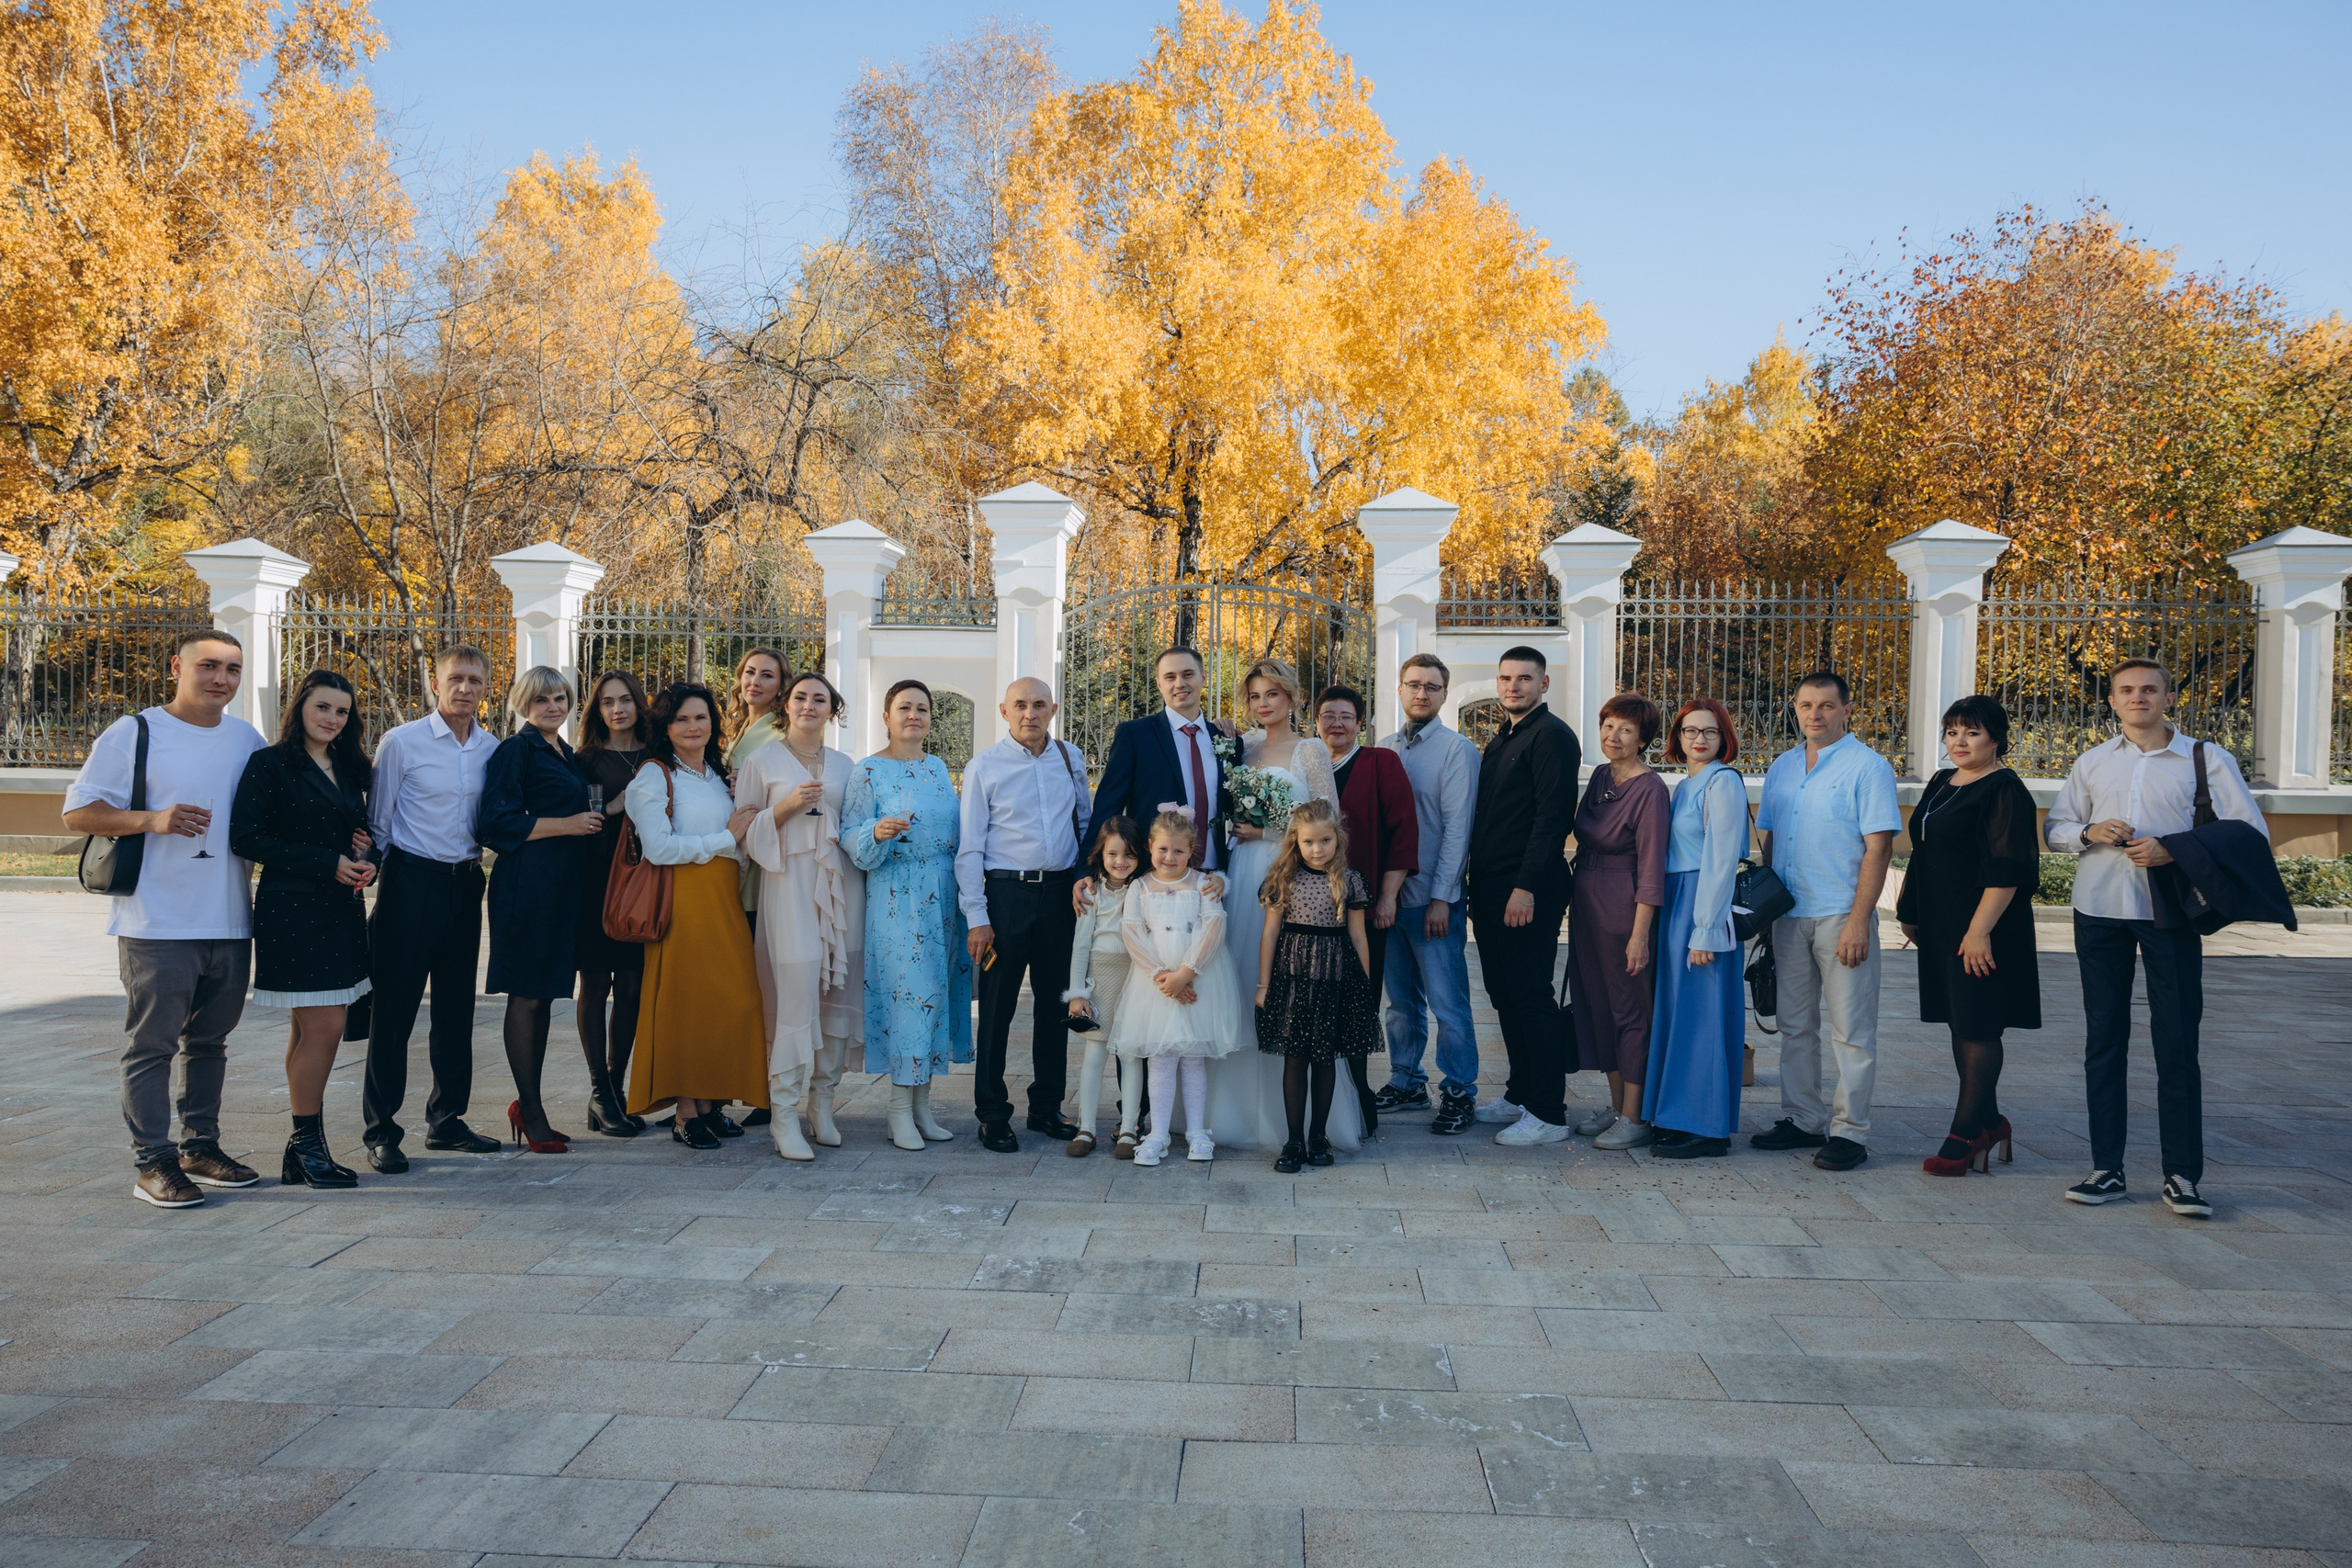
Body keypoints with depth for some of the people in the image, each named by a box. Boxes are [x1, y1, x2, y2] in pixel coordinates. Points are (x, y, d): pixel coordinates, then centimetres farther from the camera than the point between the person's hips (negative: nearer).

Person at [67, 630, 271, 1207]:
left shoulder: (249, 741, 11)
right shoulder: (134, 734, -4)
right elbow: (78, 812, -5)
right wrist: (153, 820, -20)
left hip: (230, 921, 5)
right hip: (156, 921, -5)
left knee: (210, 1041, 14)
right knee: (152, 1043, -1)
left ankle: (201, 1146, 25)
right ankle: (154, 1162, 6)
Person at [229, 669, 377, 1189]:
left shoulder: (348, 768, 16)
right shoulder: (269, 764, -5)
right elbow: (246, 838, -13)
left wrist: (363, 860, -1)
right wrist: (326, 863, -15)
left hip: (342, 910, 7)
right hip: (292, 908, -7)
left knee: (312, 1029, 10)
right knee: (323, 1026, -9)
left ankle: (305, 1149, 15)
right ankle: (306, 1143, 4)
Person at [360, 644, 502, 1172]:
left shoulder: (493, 749, 7)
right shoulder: (401, 742, -5)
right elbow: (377, 824, -1)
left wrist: (474, 861, 7)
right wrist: (401, 873, 0)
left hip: (465, 884, 5)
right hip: (412, 884, -5)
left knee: (457, 1008, 12)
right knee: (394, 1008, -1)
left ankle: (446, 1119, 24)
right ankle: (381, 1131, 8)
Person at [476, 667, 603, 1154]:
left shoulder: (566, 754, 19)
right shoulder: (515, 750, -6)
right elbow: (495, 823, -15)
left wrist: (591, 821, 13)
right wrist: (567, 825, -14)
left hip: (562, 885, 8)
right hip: (527, 885, -8)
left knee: (544, 995, 12)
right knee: (527, 995, -2)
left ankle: (527, 1105, 21)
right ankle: (530, 1112, 6)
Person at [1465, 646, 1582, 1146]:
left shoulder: (1552, 735, -10)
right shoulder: (1499, 741, 19)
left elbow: (1553, 816, -18)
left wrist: (1526, 887, -22)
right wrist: (1477, 886, 15)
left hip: (1528, 892, -9)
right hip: (1490, 889, 9)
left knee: (1531, 997, -5)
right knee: (1505, 994, 14)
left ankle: (1549, 1114, 1)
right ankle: (1520, 1093, 25)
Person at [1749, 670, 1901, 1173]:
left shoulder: (1867, 767, -6)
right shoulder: (1781, 767, 13)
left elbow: (1878, 847, -11)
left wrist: (1859, 919, -17)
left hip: (1842, 916, -6)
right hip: (1788, 916, 6)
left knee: (1851, 1028, -2)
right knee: (1796, 1025, 12)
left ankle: (1849, 1131, 5)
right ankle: (1802, 1119, 22)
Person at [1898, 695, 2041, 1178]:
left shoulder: (2004, 790, -12)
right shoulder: (1941, 784, 15)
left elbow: (2006, 871, -18)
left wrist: (1980, 930, -23)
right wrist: (1911, 912, 21)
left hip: (1980, 930, -9)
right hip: (1941, 925, 9)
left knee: (1977, 1028, -2)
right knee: (1960, 1025, 13)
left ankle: (1966, 1130, 4)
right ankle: (1989, 1121, 24)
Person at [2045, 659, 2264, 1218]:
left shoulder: (2207, 759, 3)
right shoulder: (2091, 762, 13)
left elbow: (2251, 831, -2)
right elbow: (2055, 829, 17)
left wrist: (2175, 851, -15)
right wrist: (2090, 832, -6)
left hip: (2171, 911, -3)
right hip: (2099, 910, 3)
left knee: (2177, 1044, -2)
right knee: (2104, 1040, 5)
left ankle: (2181, 1177, 6)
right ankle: (2107, 1168, 12)